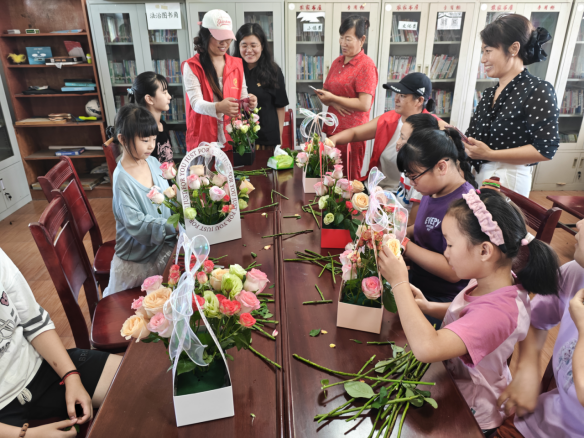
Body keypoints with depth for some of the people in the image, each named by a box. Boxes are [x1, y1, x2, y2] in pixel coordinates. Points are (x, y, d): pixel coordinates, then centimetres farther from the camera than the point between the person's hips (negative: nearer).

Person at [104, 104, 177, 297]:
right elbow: (136, 223, -26)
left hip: (165, 246, 5)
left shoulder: (153, 162, -2)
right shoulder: (122, 179, -22)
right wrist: (173, 225, -36)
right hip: (139, 260, -5)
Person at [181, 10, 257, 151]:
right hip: (203, 140, -3)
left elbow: (242, 97, 6)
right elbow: (196, 103, -18)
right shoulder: (191, 66, -6)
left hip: (234, 138, 4)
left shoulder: (237, 64, 7)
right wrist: (218, 107, -38)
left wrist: (249, 102, -19)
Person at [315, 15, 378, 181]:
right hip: (332, 129, 6)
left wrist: (333, 98, -11)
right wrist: (334, 104, -8)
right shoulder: (337, 62, 13)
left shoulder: (366, 65, -9)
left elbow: (364, 104, -17)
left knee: (349, 180, 2)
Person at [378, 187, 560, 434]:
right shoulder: (493, 281, -11)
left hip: (470, 415, -7)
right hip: (453, 379, 7)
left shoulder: (498, 311, -37)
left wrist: (399, 283, -38)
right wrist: (427, 307, -9)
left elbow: (426, 348, -47)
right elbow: (465, 313, 10)